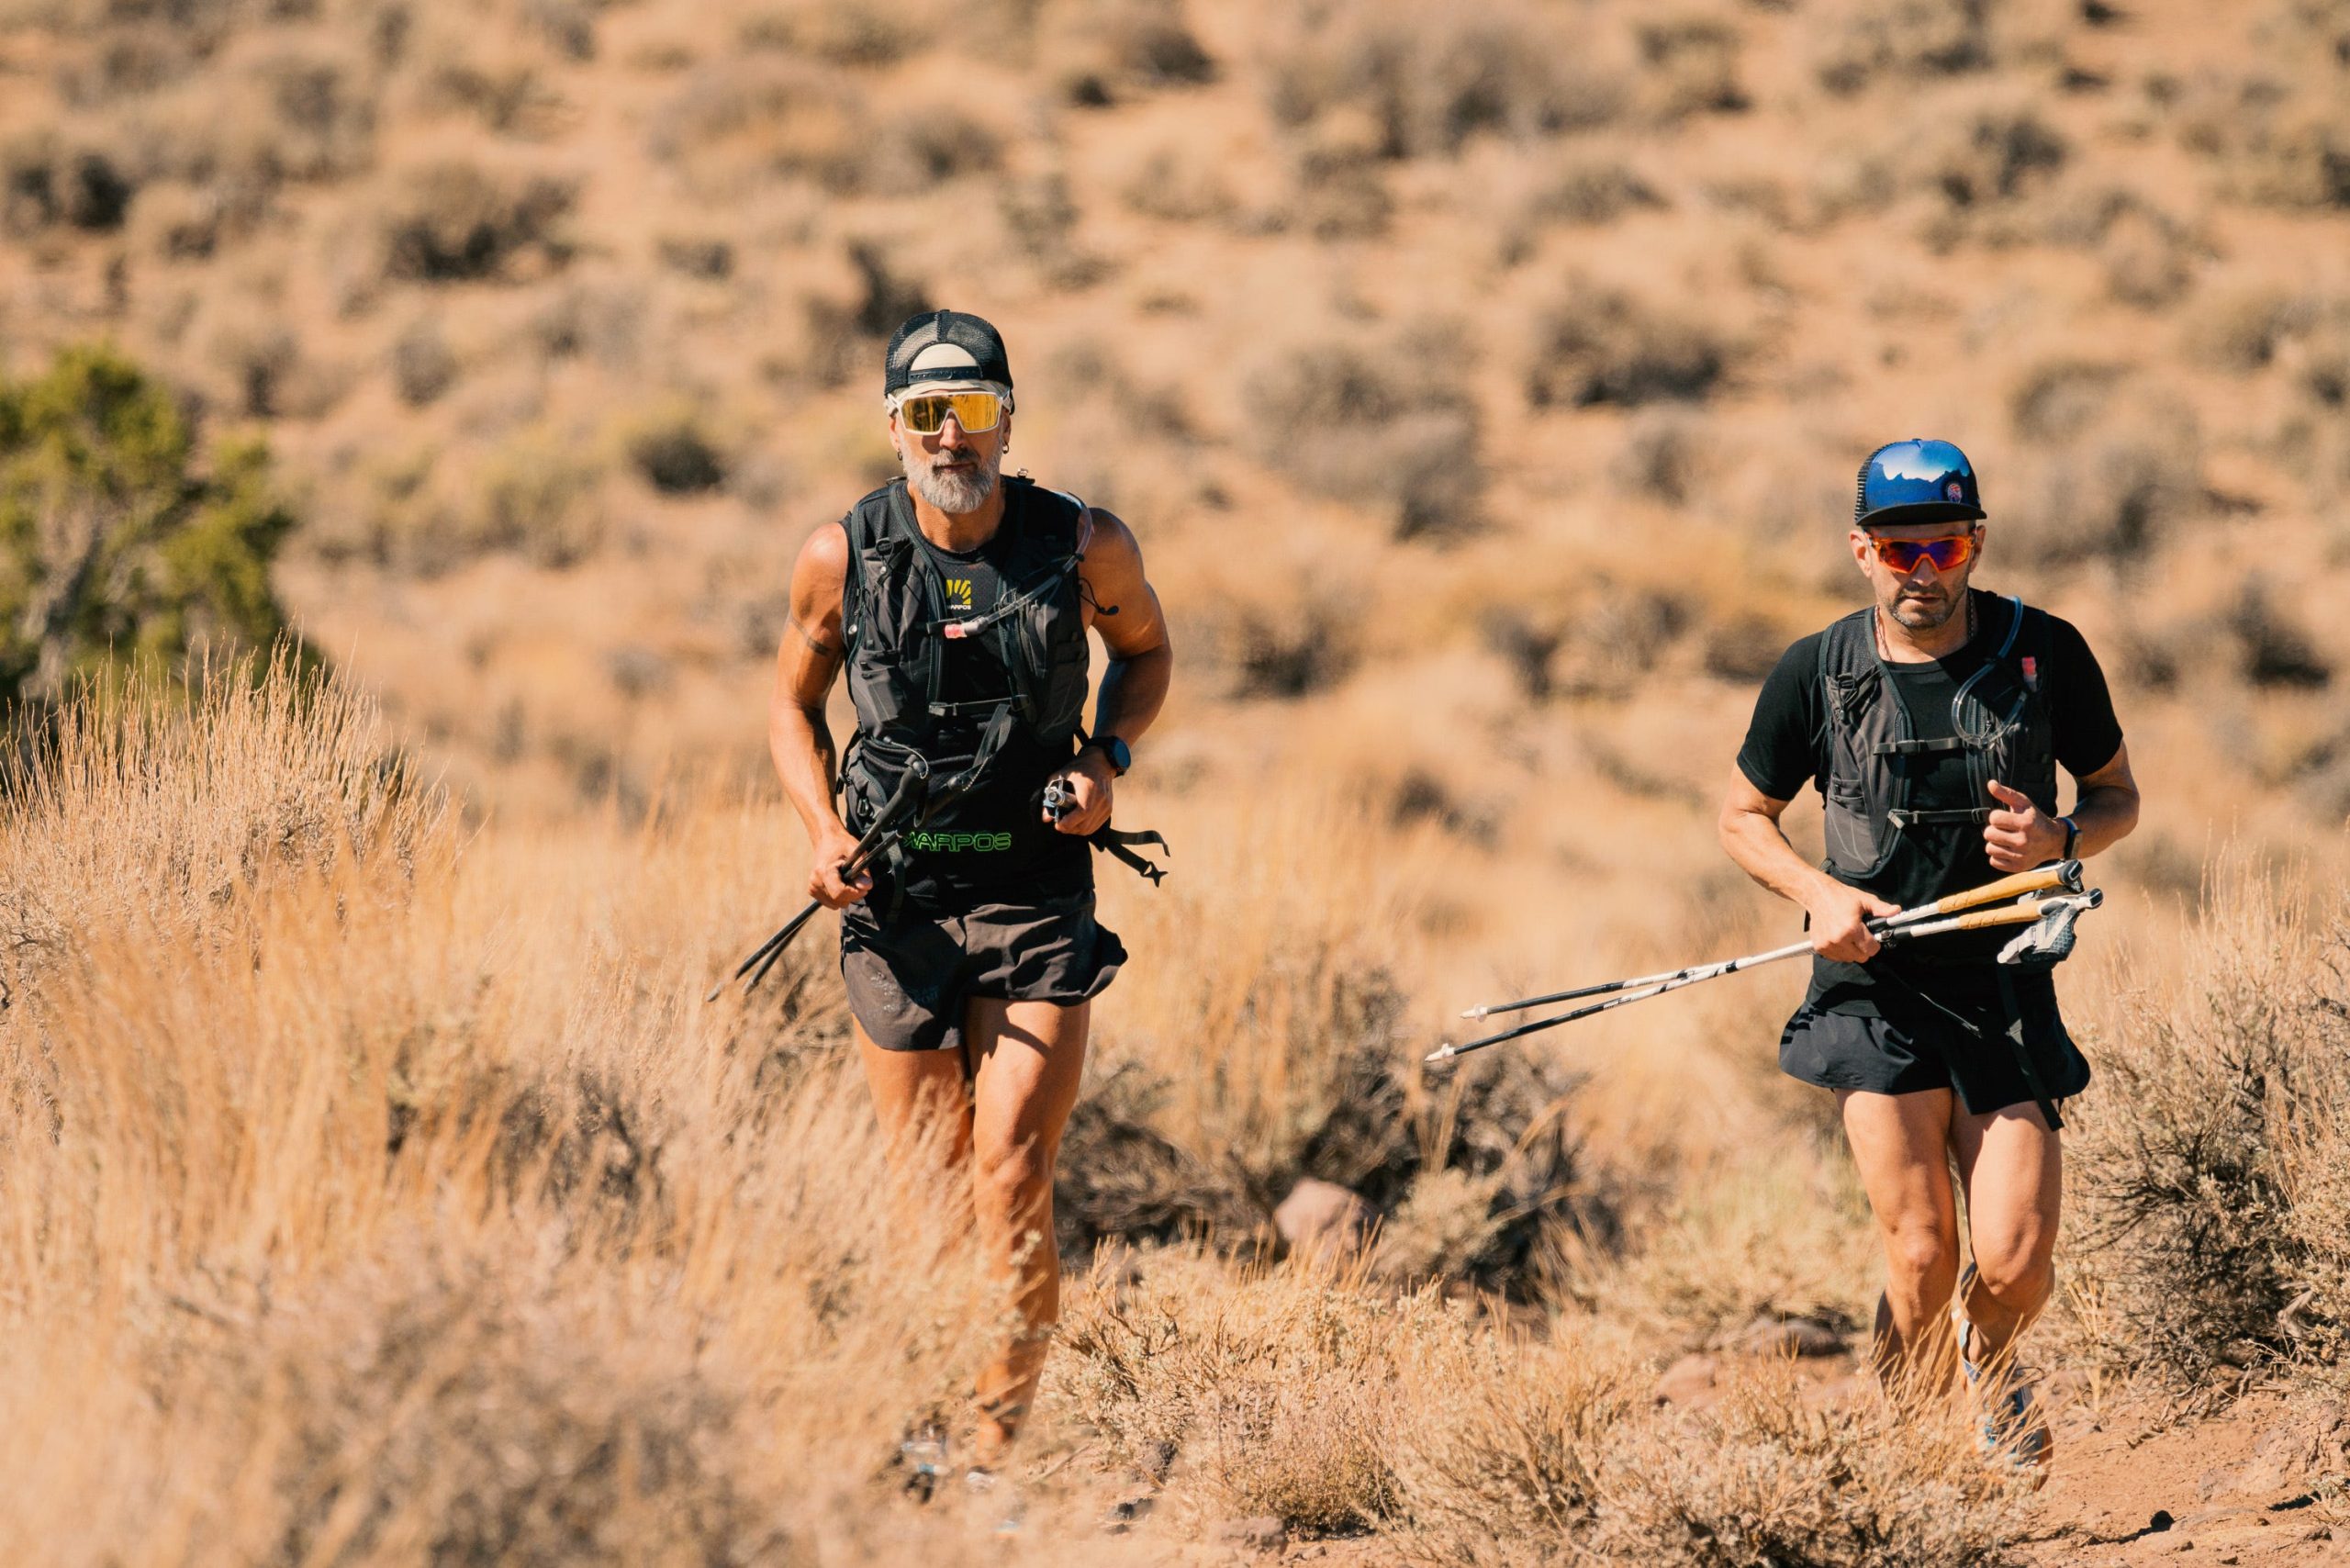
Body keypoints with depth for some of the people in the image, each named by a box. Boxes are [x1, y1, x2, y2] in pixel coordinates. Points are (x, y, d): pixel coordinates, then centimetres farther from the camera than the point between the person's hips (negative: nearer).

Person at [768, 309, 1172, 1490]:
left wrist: (1109, 757, -6)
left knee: (1013, 1182, -11)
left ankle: (993, 1455, -6)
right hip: (897, 902, 1)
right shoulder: (842, 559, -5)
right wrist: (824, 832, -6)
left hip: (1036, 894, -1)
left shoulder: (1085, 547, -7)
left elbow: (1145, 650, 13)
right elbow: (795, 701, 10)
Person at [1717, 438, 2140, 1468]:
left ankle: (1992, 1367, 29)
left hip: (2004, 986, 0)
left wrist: (2058, 839, -14)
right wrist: (1819, 893, -8)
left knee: (2016, 1265, -8)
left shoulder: (2043, 653, -3)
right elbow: (1743, 818, 11)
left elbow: (2118, 798, 9)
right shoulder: (1816, 673, -2)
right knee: (1921, 1255, -11)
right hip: (1876, 989, 0)